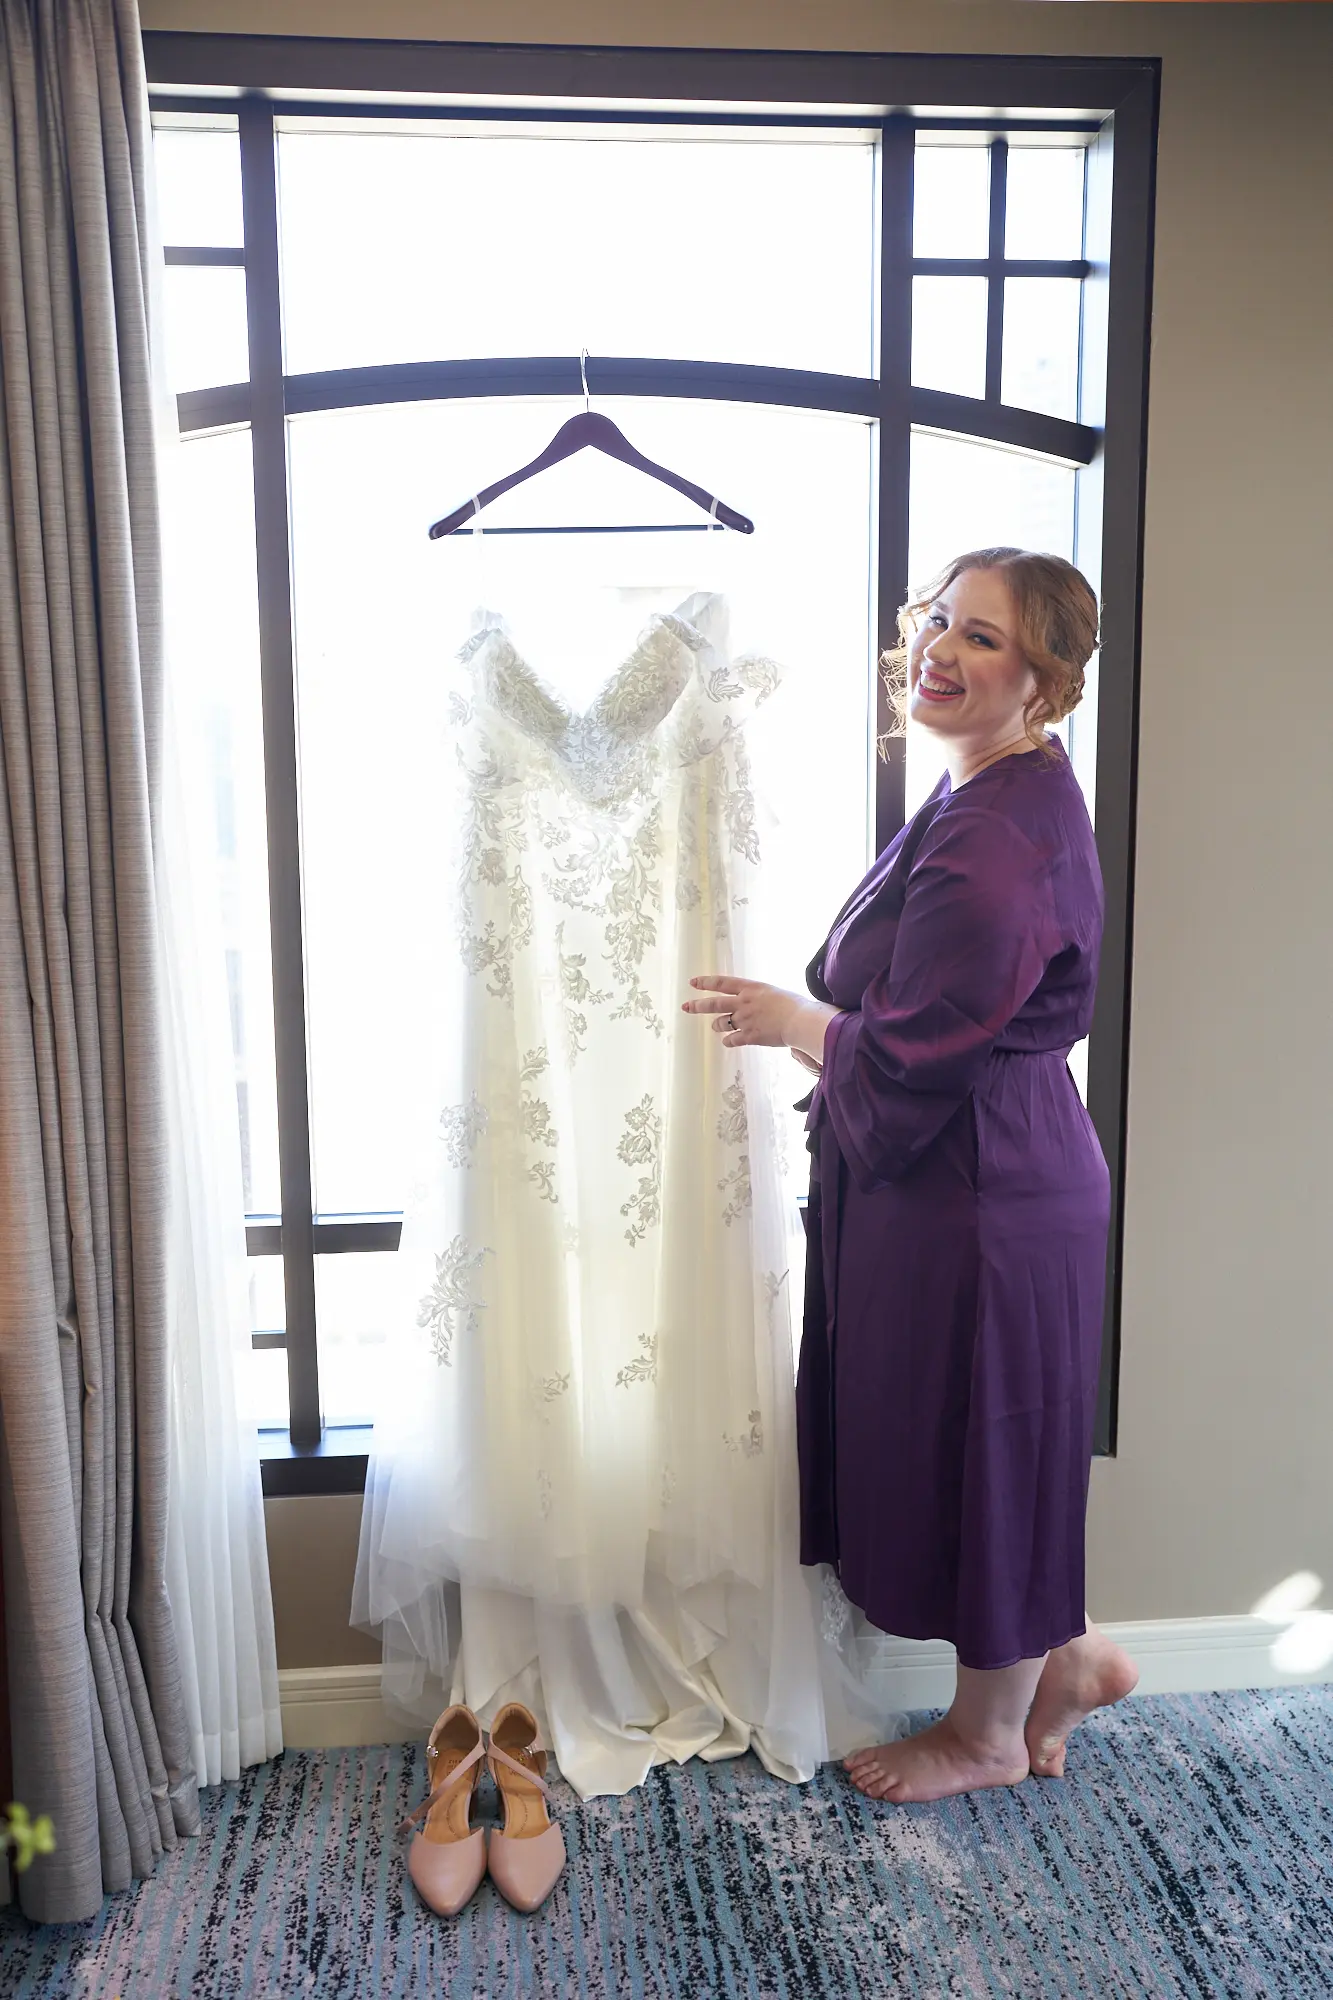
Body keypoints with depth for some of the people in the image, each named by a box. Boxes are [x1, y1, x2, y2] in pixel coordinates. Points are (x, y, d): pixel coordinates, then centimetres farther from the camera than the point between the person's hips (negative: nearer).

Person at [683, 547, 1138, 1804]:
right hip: (979, 1179, 10)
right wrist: (808, 1016, 9)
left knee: (975, 1455, 10)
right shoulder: (988, 800, 9)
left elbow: (903, 1064, -23)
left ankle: (987, 1735, 34)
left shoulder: (998, 843, -25)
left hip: (976, 1207, -10)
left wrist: (786, 1018, -7)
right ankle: (1066, 1656, 43)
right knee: (952, 1449, 23)